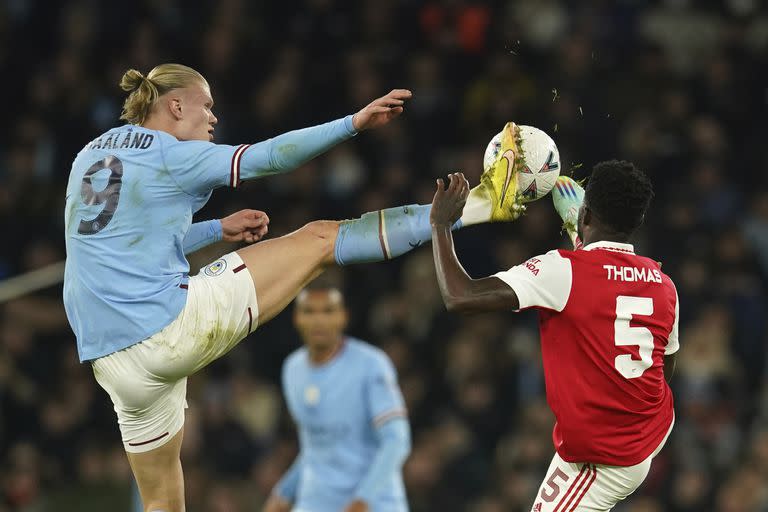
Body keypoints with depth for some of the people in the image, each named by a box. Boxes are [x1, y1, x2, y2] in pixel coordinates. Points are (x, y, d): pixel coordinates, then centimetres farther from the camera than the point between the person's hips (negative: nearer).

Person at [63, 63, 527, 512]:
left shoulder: (91, 156, 19)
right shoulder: (170, 155, -4)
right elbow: (269, 158, -11)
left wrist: (219, 230, 29)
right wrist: (354, 123, -12)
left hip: (115, 366, 7)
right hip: (174, 324, -7)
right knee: (319, 239, 1)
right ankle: (478, 205, 2)